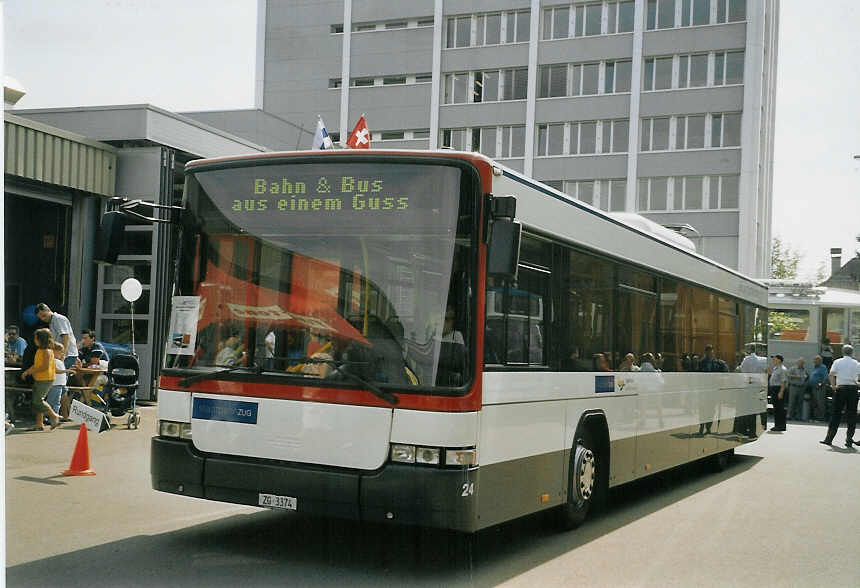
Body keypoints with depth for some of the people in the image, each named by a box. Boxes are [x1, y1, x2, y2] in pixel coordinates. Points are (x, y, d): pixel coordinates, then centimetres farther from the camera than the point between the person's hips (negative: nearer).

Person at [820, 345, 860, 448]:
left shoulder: (837, 362, 4)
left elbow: (831, 374, -8)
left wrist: (833, 385, 0)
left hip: (840, 388, 0)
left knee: (836, 414, 5)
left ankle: (829, 438, 4)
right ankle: (849, 439, 2)